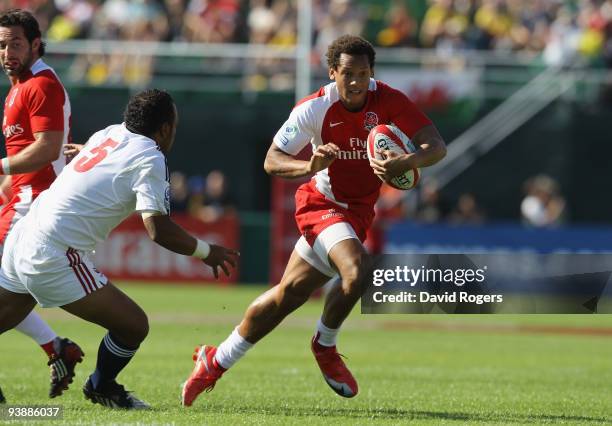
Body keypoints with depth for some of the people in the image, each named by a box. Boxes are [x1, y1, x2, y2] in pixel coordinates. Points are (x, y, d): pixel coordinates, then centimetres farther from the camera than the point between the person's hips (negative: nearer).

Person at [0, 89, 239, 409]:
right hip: (55, 258, -9)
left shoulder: (112, 133, 12)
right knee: (134, 326, 0)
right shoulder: (150, 159, -10)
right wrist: (205, 252, -2)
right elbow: (158, 229, -15)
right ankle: (101, 388, 23)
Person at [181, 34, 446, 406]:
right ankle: (325, 346, -1)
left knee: (288, 294, 8)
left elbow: (436, 146, -22)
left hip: (358, 211, 4)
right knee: (357, 269, -29)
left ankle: (215, 363, 24)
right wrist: (310, 167, -35)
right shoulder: (314, 109, -18)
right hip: (322, 204, -4)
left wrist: (406, 162, -44)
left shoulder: (388, 101, -14)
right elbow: (272, 161, -14)